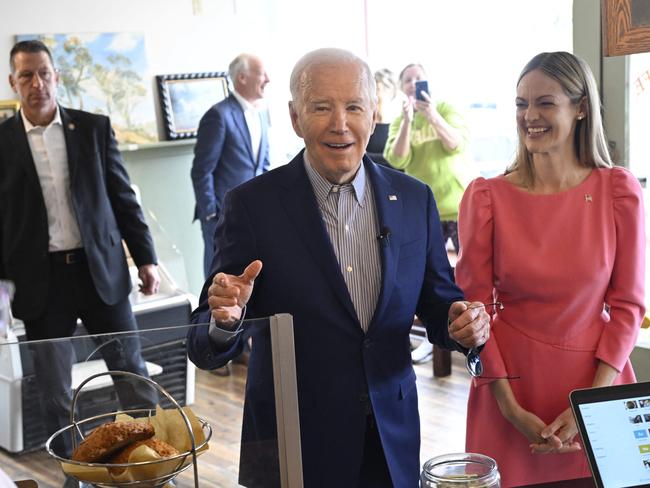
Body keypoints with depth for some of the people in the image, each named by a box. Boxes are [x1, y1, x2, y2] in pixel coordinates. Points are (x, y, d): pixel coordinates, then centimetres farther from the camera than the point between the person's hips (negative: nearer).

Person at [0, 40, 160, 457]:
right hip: (40, 279, 0)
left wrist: (146, 257, 2)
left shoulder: (94, 128, 2)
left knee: (131, 370, 8)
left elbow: (123, 197, 5)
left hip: (101, 269, 1)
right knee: (54, 391, 9)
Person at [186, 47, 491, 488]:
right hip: (291, 447, -3)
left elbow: (436, 303, 6)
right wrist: (224, 318, -33)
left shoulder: (414, 199, -1)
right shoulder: (253, 204, -11)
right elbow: (206, 350, -12)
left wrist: (463, 322, -16)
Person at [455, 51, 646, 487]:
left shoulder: (619, 191, -4)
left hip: (597, 383, 1)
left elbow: (627, 305, -2)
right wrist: (510, 408, -10)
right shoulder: (486, 197, -5)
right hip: (509, 381, 0)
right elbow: (475, 307, -4)